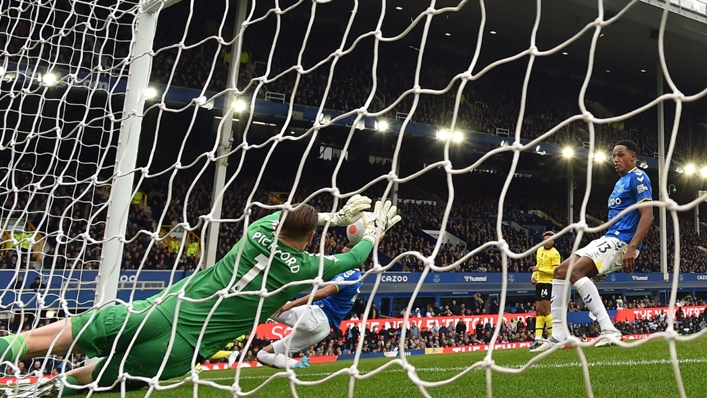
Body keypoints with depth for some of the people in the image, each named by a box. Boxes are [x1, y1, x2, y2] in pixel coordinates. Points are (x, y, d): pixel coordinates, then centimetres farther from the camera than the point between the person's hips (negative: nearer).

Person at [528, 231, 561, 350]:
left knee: (545, 310, -9)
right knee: (538, 310, 6)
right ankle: (538, 338, 9)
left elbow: (556, 271, -18)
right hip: (539, 282, 8)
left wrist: (540, 269, -21)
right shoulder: (539, 249, 12)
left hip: (548, 283, -8)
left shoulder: (554, 253, -12)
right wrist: (533, 275, 9)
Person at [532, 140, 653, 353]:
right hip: (608, 238, 10)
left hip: (622, 240, -10)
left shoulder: (638, 177, -6)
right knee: (560, 272, 2)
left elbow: (647, 215, -17)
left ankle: (609, 330, -28)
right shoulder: (620, 182, 23)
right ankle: (558, 337, -1)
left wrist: (632, 247, -29)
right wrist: (602, 261, 24)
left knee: (576, 272, -28)